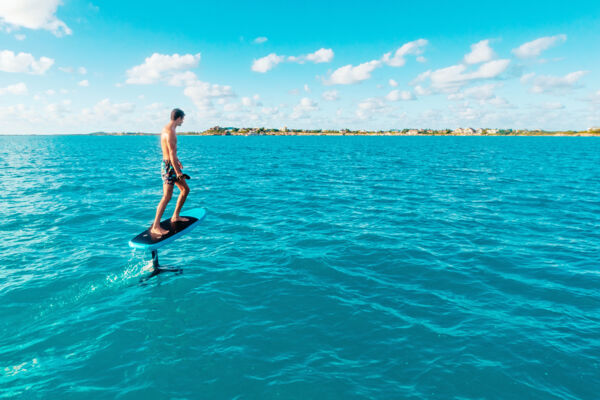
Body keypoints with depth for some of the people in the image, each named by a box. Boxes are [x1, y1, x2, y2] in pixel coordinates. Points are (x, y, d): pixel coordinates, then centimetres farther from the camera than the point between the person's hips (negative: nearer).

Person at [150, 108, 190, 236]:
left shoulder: (166, 129, 14)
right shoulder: (170, 132, -19)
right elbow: (172, 153, -23)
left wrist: (177, 160, 40)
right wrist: (178, 172, -22)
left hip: (171, 164, 10)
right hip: (169, 166, -10)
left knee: (185, 189, 17)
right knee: (167, 197, -12)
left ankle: (175, 216, 27)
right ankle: (155, 227, -9)